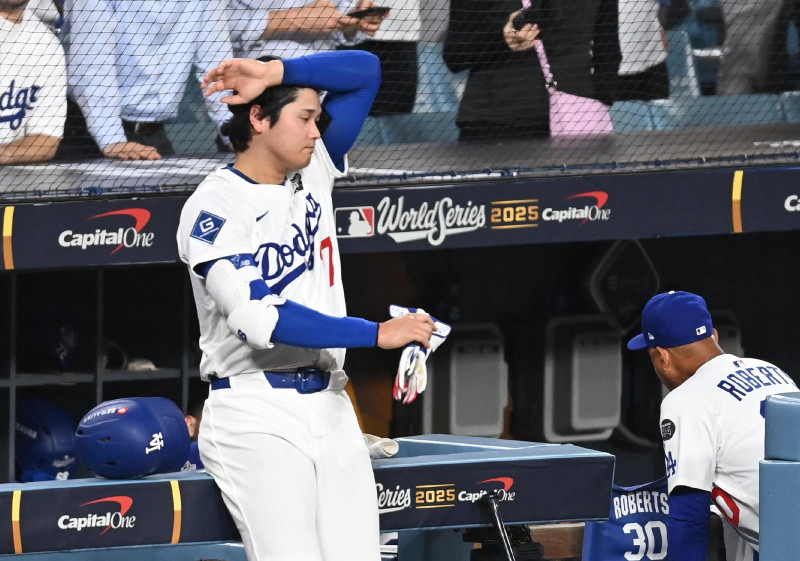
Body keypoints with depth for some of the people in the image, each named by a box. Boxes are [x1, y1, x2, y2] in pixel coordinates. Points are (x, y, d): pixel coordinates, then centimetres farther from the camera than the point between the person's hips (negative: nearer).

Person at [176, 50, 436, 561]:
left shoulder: (314, 171, 12)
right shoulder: (213, 207, -9)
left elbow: (365, 71, 13)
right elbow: (260, 318, -21)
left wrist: (276, 72, -2)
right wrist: (377, 334, -21)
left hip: (331, 407, 6)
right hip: (256, 417, -6)